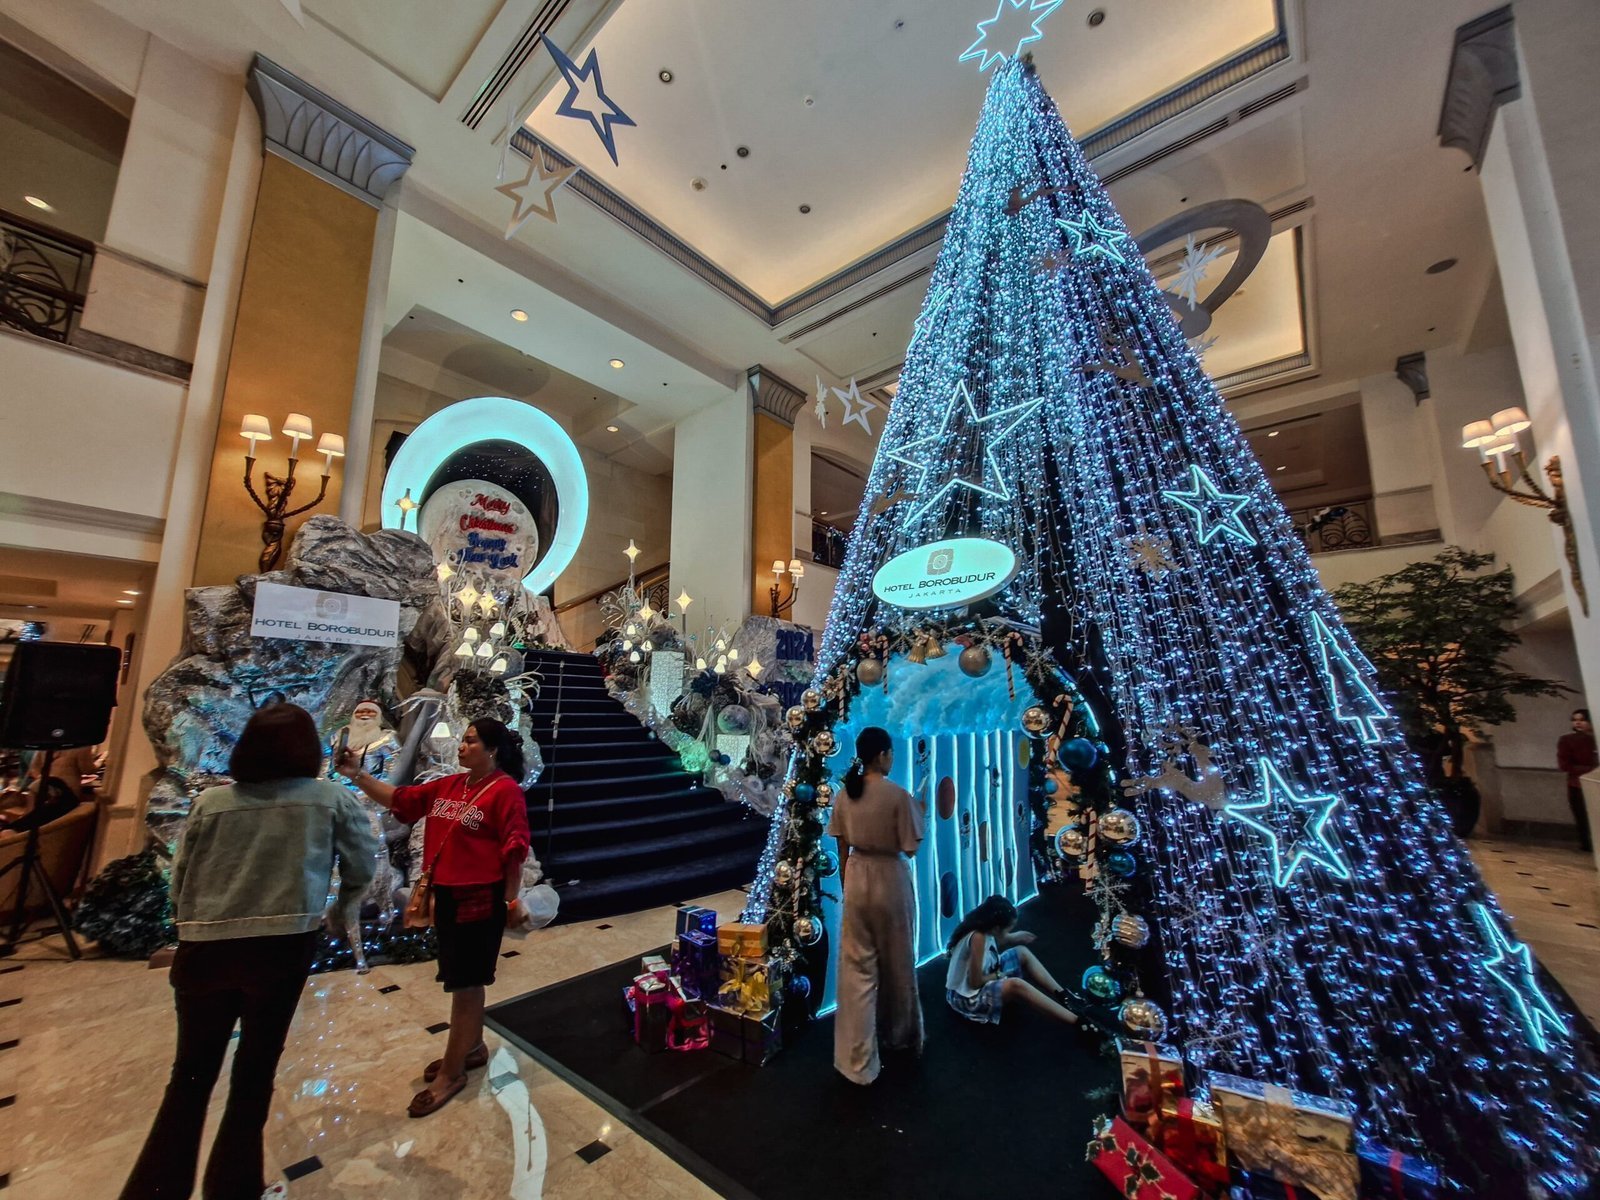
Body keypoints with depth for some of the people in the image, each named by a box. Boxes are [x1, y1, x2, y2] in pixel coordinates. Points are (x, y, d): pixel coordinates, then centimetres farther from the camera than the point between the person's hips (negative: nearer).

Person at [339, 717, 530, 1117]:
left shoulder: (506, 791, -19)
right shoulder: (449, 785, 6)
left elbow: (514, 850, -18)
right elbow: (401, 799, 9)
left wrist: (512, 901, -15)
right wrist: (358, 775, -2)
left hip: (480, 900, -8)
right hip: (446, 896, 8)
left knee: (465, 983, 7)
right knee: (464, 979, 23)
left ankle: (451, 1073, 24)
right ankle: (472, 1047, 42)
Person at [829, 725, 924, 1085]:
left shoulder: (845, 794, -4)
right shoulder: (898, 795, -18)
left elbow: (843, 849, 3)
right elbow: (910, 849, -11)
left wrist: (846, 885, 14)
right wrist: (919, 814, 3)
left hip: (857, 877, 3)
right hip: (890, 880, -3)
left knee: (857, 966, 11)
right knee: (897, 962, 19)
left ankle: (857, 1060, 18)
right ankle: (901, 1036, 42)